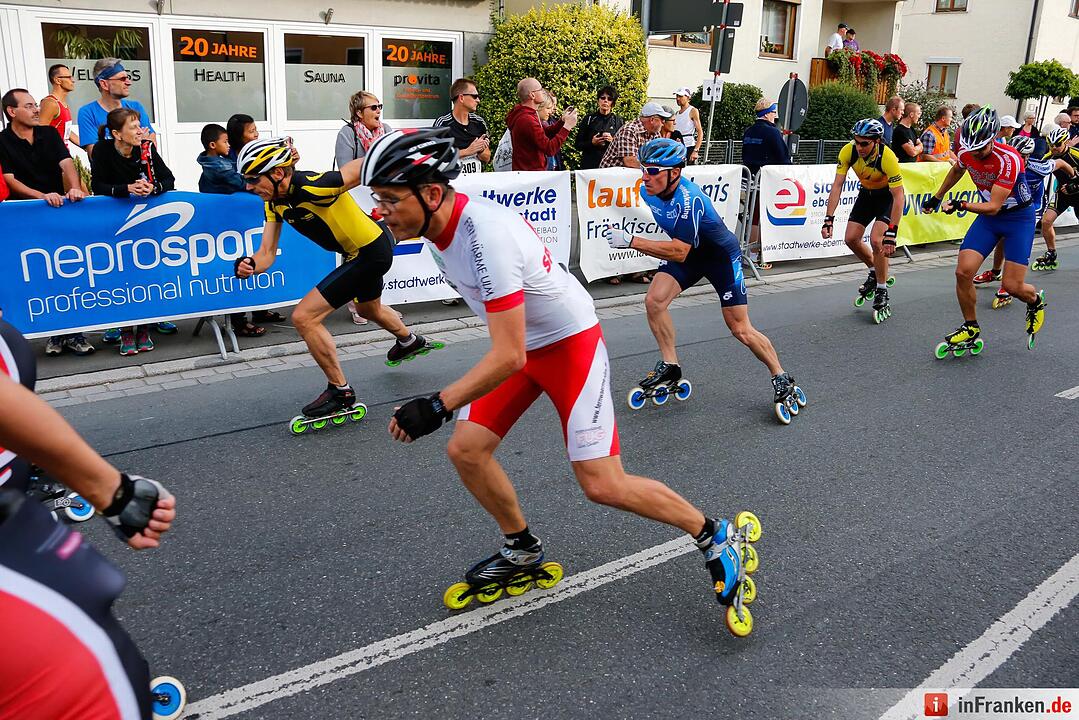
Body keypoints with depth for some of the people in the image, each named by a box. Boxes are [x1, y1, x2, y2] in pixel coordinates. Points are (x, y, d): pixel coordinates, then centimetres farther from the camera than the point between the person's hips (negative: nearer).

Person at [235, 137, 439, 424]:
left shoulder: (313, 187, -31)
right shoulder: (275, 202, -5)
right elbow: (267, 254, -6)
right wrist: (250, 265, -28)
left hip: (372, 252, -10)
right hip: (359, 251, 10)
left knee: (304, 317, -13)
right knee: (369, 310, 36)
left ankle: (340, 391, 2)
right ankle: (410, 341, 66)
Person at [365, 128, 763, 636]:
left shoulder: (485, 236, -33)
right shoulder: (441, 222, -6)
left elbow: (508, 357, -34)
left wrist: (436, 407, -35)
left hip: (570, 343, -8)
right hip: (520, 344, 9)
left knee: (603, 485, -10)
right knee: (466, 450, 1)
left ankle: (718, 539, 12)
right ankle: (524, 554, 23)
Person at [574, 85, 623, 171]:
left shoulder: (618, 121, 10)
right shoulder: (589, 119, 8)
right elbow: (578, 144, 7)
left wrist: (613, 141, -10)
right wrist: (592, 143, -10)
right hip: (589, 165, 0)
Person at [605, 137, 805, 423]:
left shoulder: (689, 199, -37)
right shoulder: (648, 191, -12)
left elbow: (679, 252, -38)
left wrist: (631, 241, -42)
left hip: (721, 255, -6)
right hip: (687, 252, 7)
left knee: (741, 330, -3)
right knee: (654, 301, -16)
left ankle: (782, 380, 17)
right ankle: (670, 367, 1)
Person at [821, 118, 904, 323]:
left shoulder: (887, 157, -35)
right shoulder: (848, 151, -24)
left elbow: (898, 196, -33)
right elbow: (837, 185, -20)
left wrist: (891, 233, -38)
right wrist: (828, 219, -27)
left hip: (888, 195, -5)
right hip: (867, 193, 5)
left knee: (876, 240, -21)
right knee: (851, 239, -2)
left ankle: (882, 297, -9)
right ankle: (876, 273, 26)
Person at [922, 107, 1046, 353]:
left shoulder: (1008, 159, -29)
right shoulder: (967, 152, -12)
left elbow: (993, 207, -29)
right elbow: (957, 170, 16)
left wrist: (961, 205, -43)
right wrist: (936, 197, 22)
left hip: (1018, 217, -5)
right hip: (988, 216, 5)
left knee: (1012, 286, -9)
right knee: (963, 272, -13)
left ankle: (1036, 301, 30)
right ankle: (971, 330, 5)